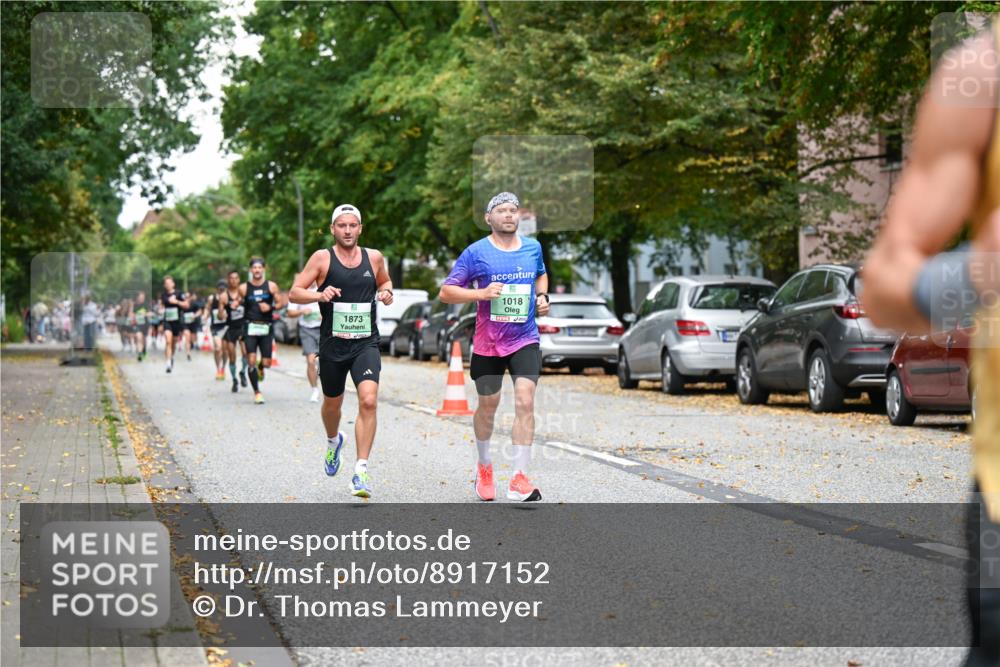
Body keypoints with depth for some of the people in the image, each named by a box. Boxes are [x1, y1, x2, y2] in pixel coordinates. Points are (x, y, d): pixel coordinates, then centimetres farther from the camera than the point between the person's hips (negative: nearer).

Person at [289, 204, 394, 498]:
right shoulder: (322, 258, -3)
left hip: (366, 343, 0)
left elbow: (385, 281, 25)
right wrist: (319, 294, -22)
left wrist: (386, 292, 3)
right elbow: (294, 292, -3)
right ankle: (333, 441, 51)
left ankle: (361, 469, -16)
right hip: (333, 344, 0)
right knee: (332, 403, 16)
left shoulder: (374, 257, 5)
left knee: (368, 400, -19)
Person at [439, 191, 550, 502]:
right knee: (488, 406, 11)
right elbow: (445, 292, -6)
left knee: (525, 401, -15)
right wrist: (481, 294, -21)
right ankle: (484, 465, 38)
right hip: (488, 343, -1)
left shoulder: (533, 248, 5)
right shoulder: (476, 252, -7)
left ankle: (519, 479, -14)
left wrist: (542, 296, 6)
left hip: (525, 339, 1)